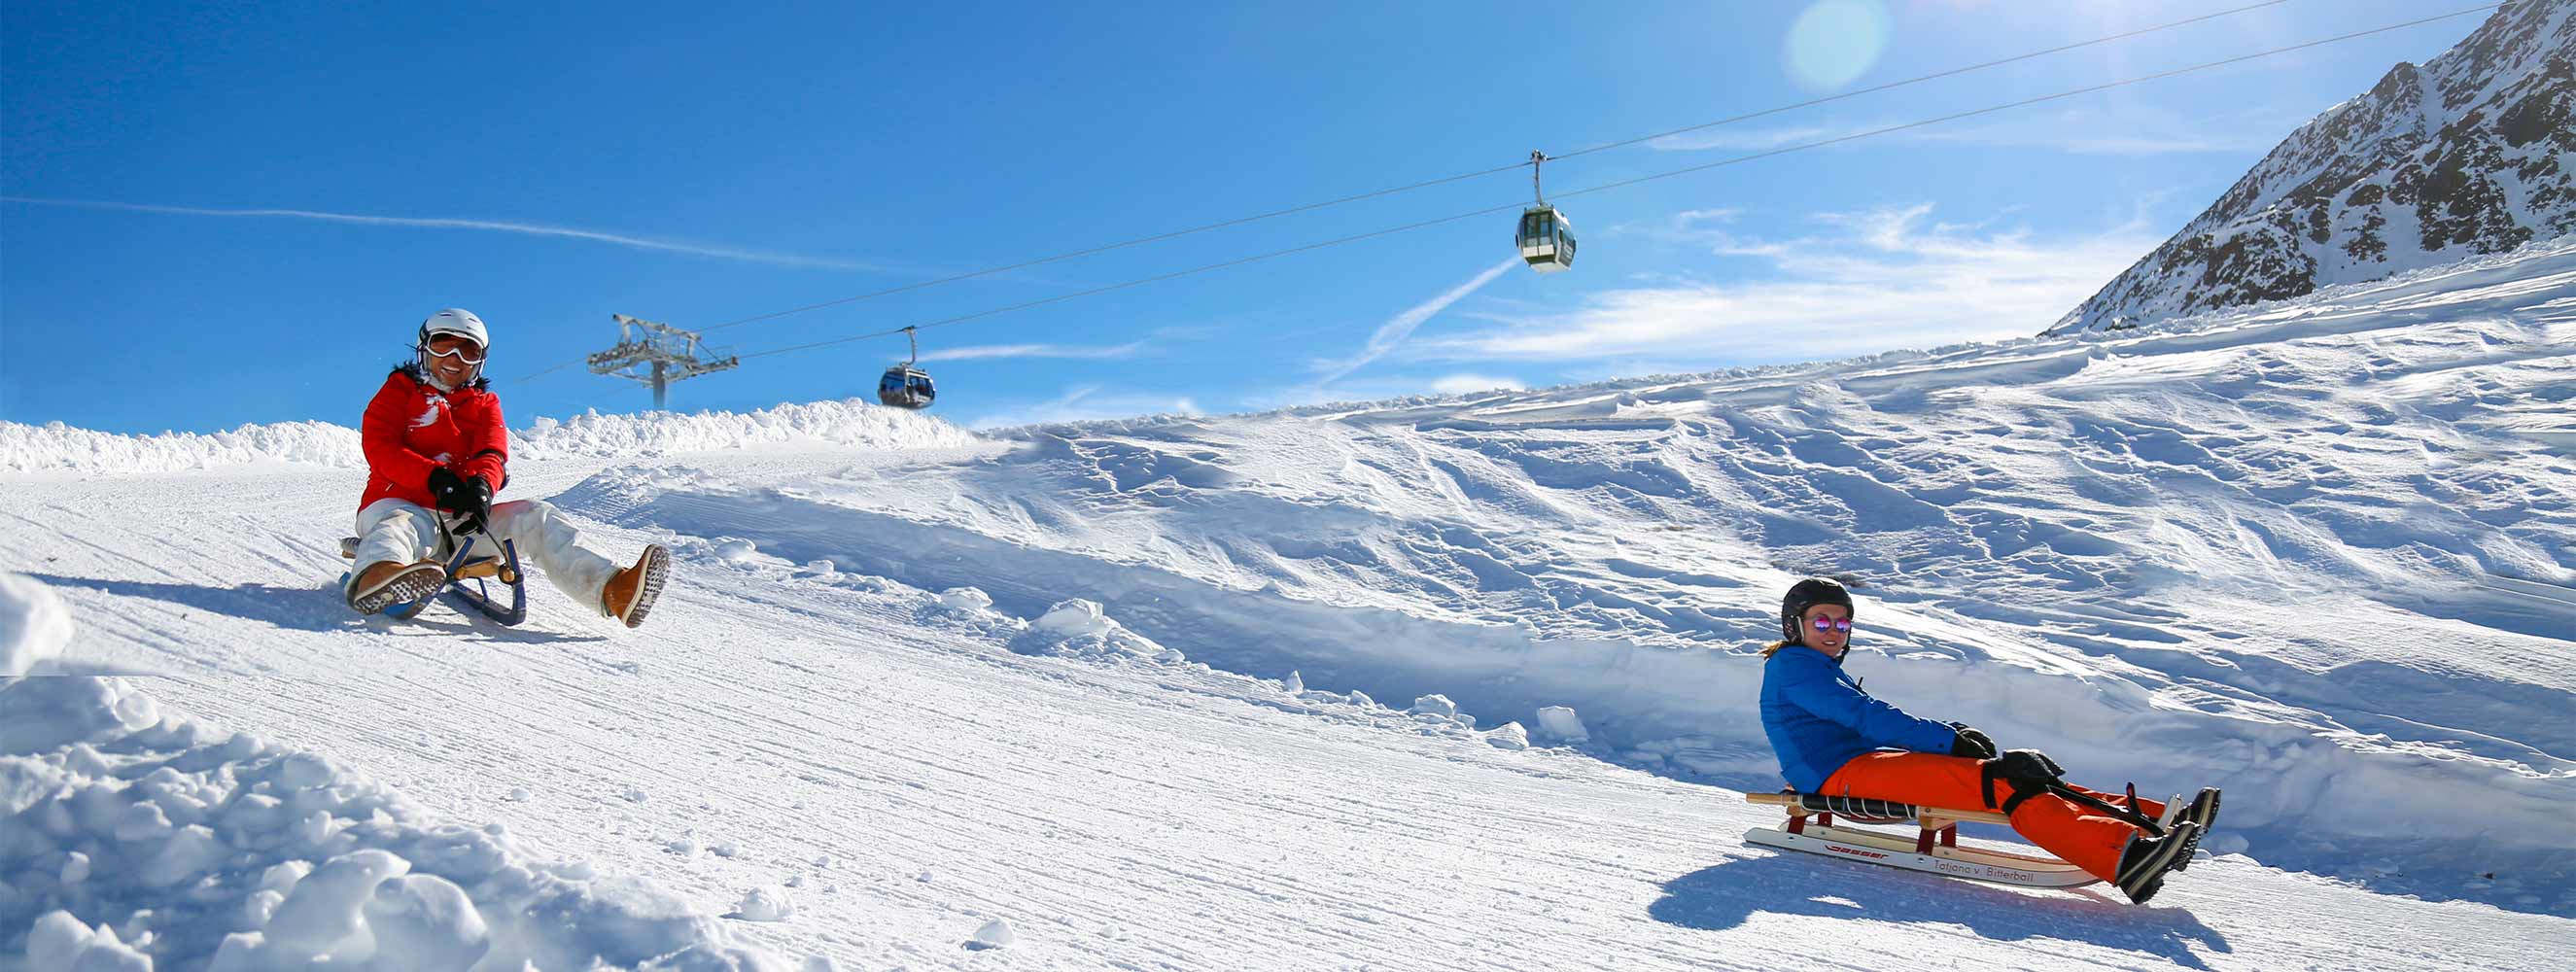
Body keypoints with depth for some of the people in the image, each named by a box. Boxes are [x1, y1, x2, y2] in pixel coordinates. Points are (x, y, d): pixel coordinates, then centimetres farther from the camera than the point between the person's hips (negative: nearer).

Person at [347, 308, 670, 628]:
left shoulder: (485, 403, 23)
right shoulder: (400, 390, 15)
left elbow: (492, 454, 3)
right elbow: (380, 450, -2)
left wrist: (482, 485, -23)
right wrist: (436, 478, -21)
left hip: (461, 518, 3)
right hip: (400, 501, -3)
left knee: (535, 516, -19)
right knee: (402, 526, -37)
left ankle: (613, 590, -41)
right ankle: (377, 576, -77)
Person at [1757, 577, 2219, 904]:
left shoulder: (1822, 672, 30)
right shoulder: (1791, 665, -2)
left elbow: (1876, 724, 22)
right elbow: (1866, 716, -14)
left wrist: (1954, 733, 5)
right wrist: (1948, 739, -17)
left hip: (1871, 759, 10)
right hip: (1843, 772, -10)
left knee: (2023, 777, -3)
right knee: (1997, 781, -26)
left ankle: (2154, 820, -12)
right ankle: (2124, 856, -41)